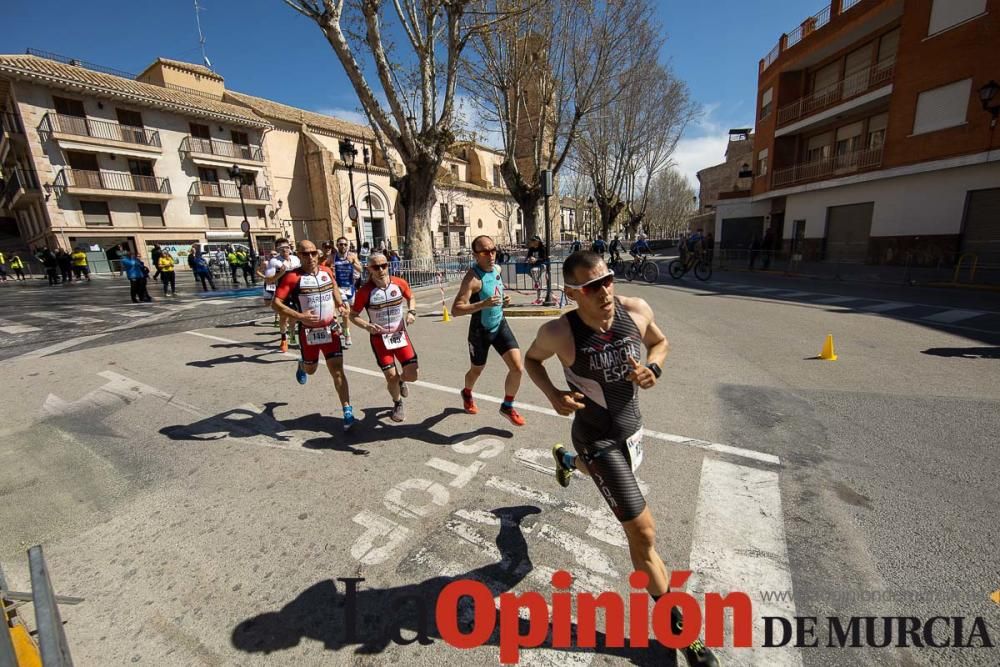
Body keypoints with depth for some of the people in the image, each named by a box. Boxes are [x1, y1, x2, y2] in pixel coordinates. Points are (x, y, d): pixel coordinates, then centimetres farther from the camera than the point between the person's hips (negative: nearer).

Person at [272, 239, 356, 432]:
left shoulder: (327, 271, 1)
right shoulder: (292, 277, -14)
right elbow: (275, 304, -17)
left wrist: (340, 305, 10)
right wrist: (299, 316, -28)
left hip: (330, 329, 2)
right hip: (308, 332, -1)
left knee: (337, 371, -3)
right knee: (310, 369, 21)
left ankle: (347, 411, 2)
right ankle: (301, 364, 59)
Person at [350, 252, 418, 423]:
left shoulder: (400, 283, -8)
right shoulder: (365, 291, -15)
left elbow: (411, 298, 12)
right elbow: (353, 315, -5)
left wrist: (411, 312, -8)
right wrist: (367, 326, -23)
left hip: (400, 335, 2)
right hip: (380, 338, -2)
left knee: (412, 375, -4)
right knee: (391, 377, -1)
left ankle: (401, 380, 36)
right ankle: (398, 404, 31)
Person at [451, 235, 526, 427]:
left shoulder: (497, 269, 1)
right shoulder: (473, 278, -23)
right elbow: (456, 309, -29)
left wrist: (504, 300, 0)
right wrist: (483, 304, -38)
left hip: (500, 325, 5)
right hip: (480, 330, -5)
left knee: (518, 368, -6)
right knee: (476, 371, 17)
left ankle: (507, 406, 17)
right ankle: (467, 394, 52)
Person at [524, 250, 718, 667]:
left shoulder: (637, 311, -15)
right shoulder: (559, 333, -26)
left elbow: (659, 342, 6)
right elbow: (531, 359, -4)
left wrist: (652, 368, -15)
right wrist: (553, 394, -21)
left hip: (632, 428, 6)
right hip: (598, 440, -6)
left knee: (602, 471, 37)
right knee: (643, 534, -3)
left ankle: (565, 459, 70)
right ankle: (675, 624, 22)